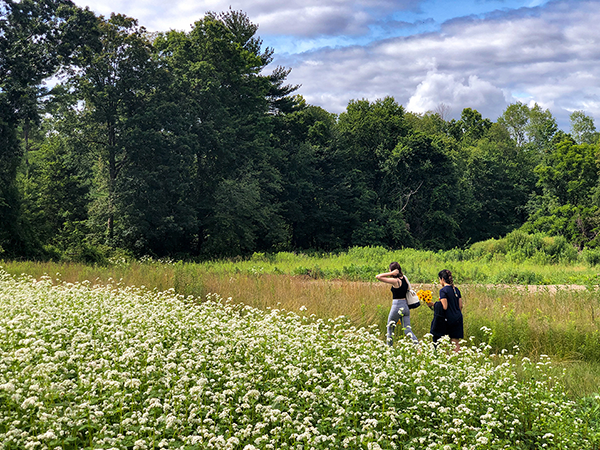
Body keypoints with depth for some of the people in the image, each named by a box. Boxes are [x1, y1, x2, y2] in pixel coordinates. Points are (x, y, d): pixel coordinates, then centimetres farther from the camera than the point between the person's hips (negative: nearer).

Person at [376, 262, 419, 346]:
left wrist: (391, 273, -16)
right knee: (407, 330, 7)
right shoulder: (405, 278, 3)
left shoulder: (395, 281, -16)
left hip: (397, 306, -6)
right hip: (406, 306, 6)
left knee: (390, 329, 11)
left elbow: (378, 277, -19)